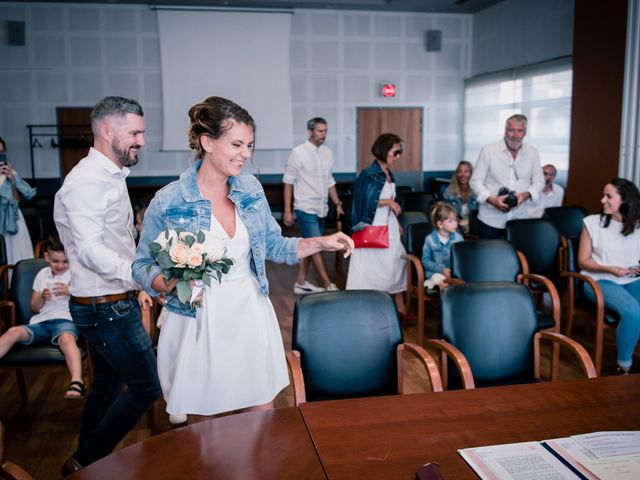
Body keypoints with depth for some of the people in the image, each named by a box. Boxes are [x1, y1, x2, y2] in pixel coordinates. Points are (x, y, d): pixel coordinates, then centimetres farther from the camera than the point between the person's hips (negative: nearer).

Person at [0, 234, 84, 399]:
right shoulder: (42, 274, 17)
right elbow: (34, 308, 19)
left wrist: (70, 292, -16)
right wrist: (42, 298, -3)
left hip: (65, 320, -4)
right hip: (41, 323, 4)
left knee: (66, 338, -39)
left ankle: (77, 382, -56)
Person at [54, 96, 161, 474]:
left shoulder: (110, 177, 13)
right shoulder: (88, 181, -19)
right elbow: (90, 249, -30)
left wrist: (133, 286, 19)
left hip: (110, 304, 10)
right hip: (107, 307, -10)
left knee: (107, 386, 19)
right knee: (146, 388, -2)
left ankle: (87, 466, 34)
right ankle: (85, 462, 13)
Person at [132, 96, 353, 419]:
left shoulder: (250, 188, 1)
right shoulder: (168, 202, -12)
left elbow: (272, 245, 11)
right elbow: (142, 268, -3)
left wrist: (321, 243, -1)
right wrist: (172, 283, -23)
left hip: (251, 318, 4)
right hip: (198, 327, -3)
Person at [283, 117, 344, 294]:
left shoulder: (327, 152, 6)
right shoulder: (298, 152, -10)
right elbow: (288, 182, -8)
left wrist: (337, 204, 9)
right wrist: (287, 210, -10)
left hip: (321, 208, 6)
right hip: (306, 208, -6)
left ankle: (301, 283, 24)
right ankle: (329, 286, 1)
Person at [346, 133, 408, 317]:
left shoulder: (389, 175, 11)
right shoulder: (368, 175, -13)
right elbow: (364, 202, -19)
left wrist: (397, 223, 13)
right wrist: (388, 202, -16)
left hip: (390, 228, 8)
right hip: (373, 229, -8)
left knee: (396, 264, 12)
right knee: (370, 268, -4)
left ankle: (400, 306, 23)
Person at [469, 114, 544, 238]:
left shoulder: (532, 152, 4)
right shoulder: (488, 151, -6)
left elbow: (539, 182, 10)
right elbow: (476, 181, -4)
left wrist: (526, 194, -12)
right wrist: (491, 199, -20)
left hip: (519, 220, 2)